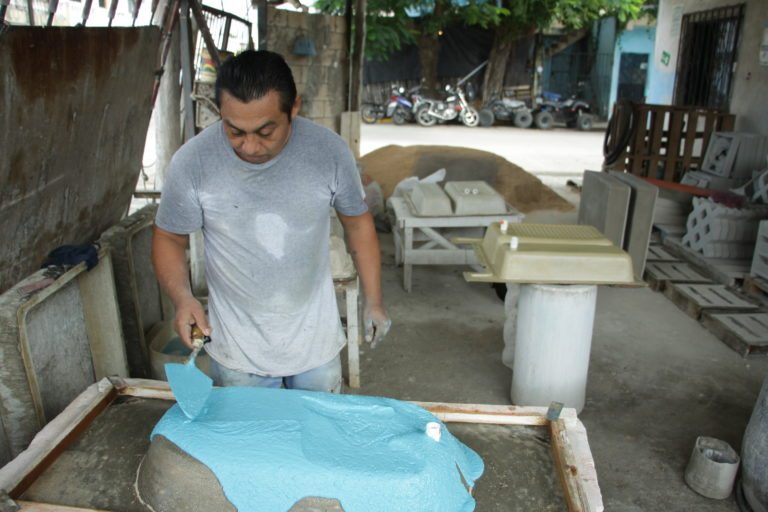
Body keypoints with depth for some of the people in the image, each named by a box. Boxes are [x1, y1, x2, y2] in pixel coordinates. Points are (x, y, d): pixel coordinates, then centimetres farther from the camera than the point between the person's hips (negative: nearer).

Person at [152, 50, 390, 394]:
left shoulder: (330, 151, -16)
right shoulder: (191, 162, -19)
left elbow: (357, 223, -2)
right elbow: (169, 239, -4)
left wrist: (373, 301, 0)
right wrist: (182, 298, -22)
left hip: (316, 341, 1)